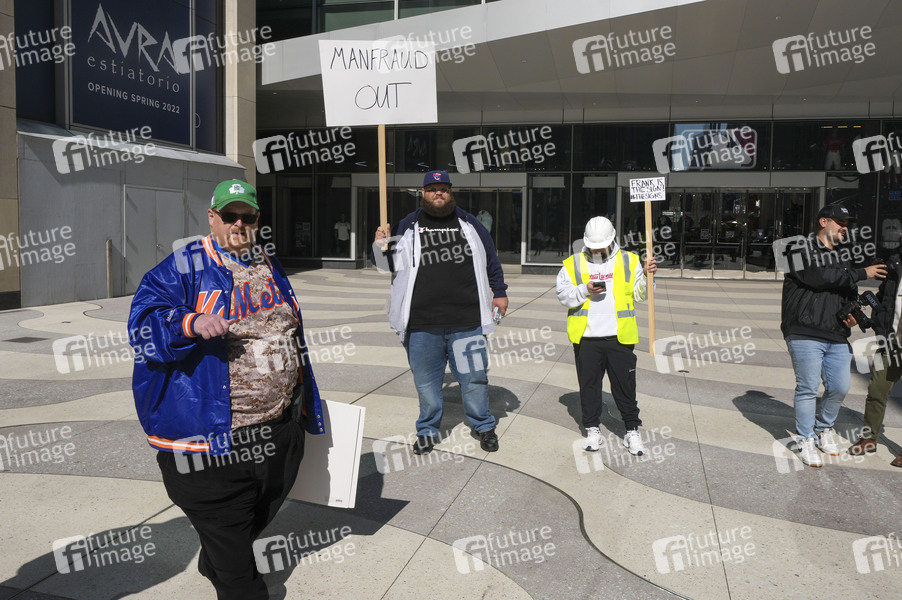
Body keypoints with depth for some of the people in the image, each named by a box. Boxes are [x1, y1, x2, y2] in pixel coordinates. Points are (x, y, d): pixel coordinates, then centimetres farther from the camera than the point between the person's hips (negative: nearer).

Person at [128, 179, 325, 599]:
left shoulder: (270, 268, 14)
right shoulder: (184, 267, -5)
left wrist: (303, 401, 25)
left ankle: (214, 565, 47)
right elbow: (143, 324, -13)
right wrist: (192, 324, -32)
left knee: (259, 515, 22)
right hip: (212, 438, -6)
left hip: (279, 431, 7)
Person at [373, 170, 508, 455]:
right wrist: (381, 246, -9)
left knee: (474, 377, 8)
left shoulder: (469, 223, 10)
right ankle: (428, 429, 28)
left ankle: (484, 426, 28)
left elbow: (491, 259, 18)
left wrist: (499, 292, 15)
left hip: (467, 323, 0)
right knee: (426, 381, 10)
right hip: (422, 324, 0)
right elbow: (391, 265, 10)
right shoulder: (407, 226, 7)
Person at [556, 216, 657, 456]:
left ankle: (632, 430, 18)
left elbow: (639, 294, 9)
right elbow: (563, 294, 1)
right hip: (585, 337, 0)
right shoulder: (573, 264, 5)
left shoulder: (628, 261, 8)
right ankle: (592, 429, 23)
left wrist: (648, 276, -8)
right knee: (589, 384, 9)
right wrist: (585, 290, -13)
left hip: (619, 337, 0)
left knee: (625, 385, 6)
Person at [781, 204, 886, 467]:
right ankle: (806, 440, 9)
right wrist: (861, 274, -13)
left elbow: (851, 293, 28)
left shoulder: (842, 258, 21)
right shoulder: (802, 250, -2)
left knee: (839, 387, 7)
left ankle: (824, 430, 30)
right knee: (808, 388, -3)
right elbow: (818, 276, -18)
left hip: (837, 337, 7)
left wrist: (854, 312, 5)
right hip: (805, 334, -7)